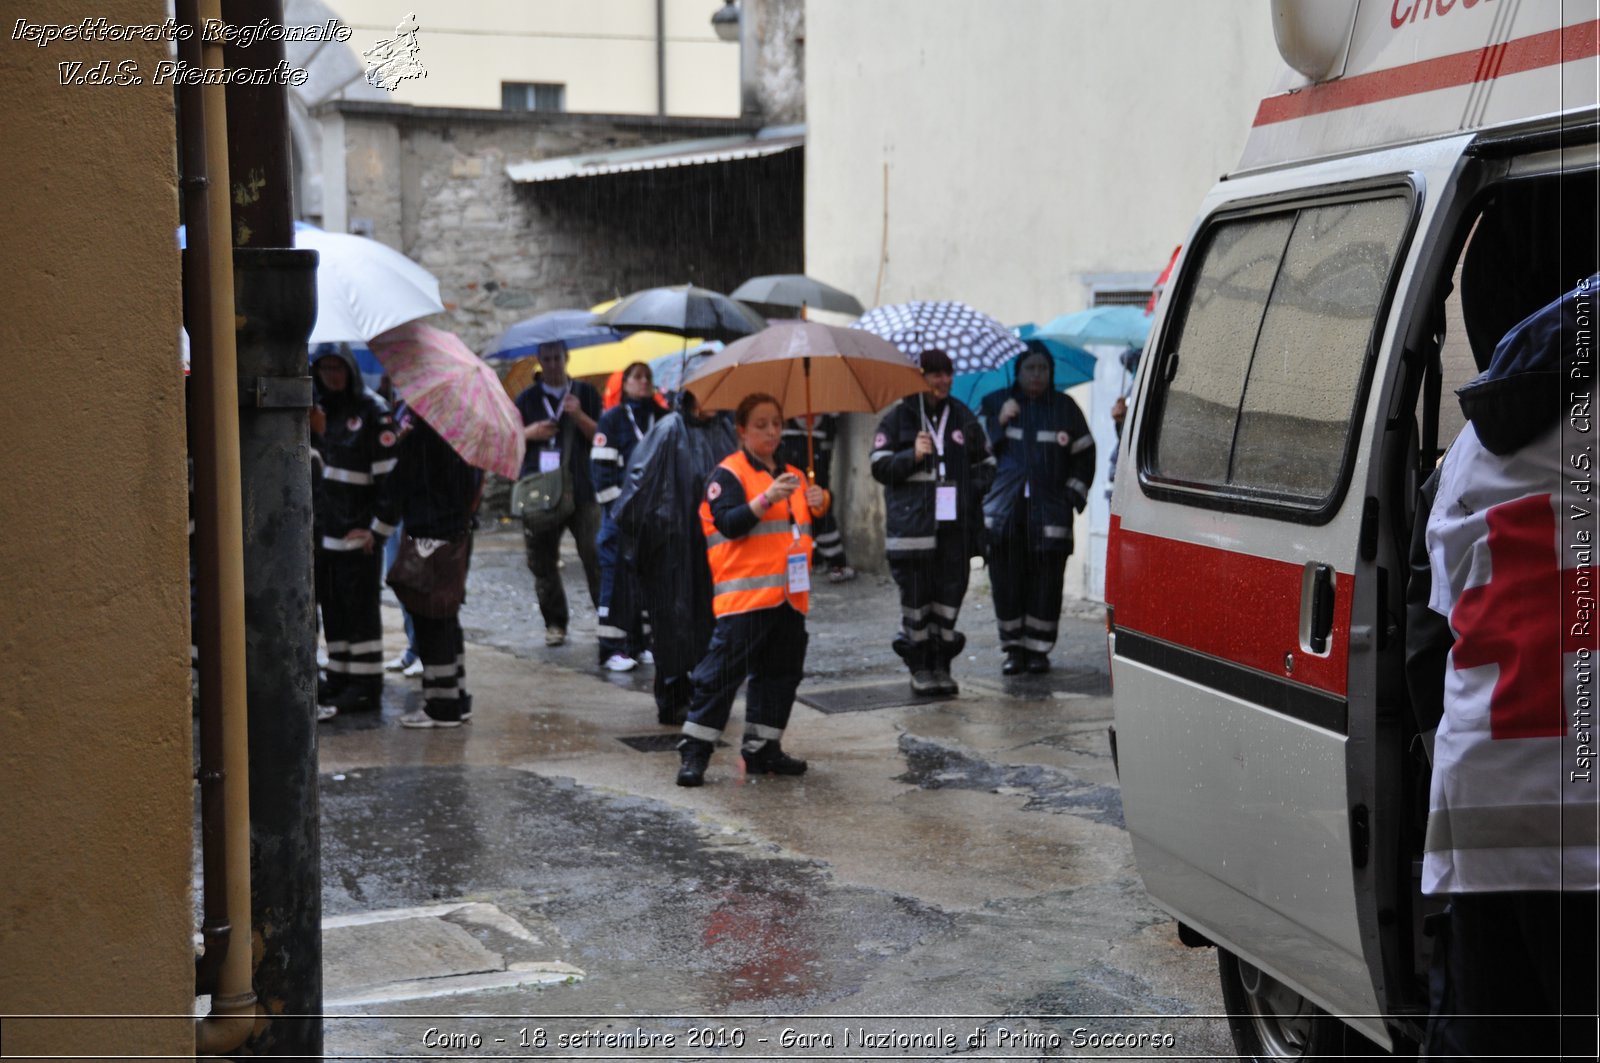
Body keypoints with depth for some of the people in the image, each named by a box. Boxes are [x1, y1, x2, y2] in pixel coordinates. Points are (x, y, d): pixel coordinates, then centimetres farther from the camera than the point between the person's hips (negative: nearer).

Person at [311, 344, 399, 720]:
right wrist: (307, 520, 14)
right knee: (331, 607, 11)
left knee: (360, 608, -2)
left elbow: (390, 475, -11)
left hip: (357, 532, -6)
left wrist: (379, 527, -14)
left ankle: (366, 685, 3)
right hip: (321, 530, 6)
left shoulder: (372, 411, -6)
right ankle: (338, 679, 18)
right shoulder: (315, 411, 14)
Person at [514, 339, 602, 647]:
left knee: (596, 557, -10)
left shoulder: (585, 393, 11)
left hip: (581, 491, -2)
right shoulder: (527, 398, 15)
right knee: (542, 561, 2)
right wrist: (528, 433, -2)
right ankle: (554, 622, 11)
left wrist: (579, 416, -11)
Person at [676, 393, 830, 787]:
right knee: (722, 671, -9)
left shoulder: (793, 476, 18)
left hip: (789, 596, 7)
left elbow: (806, 531, 24)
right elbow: (728, 524, -18)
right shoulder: (729, 474, -5)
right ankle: (694, 751, -4)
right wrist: (767, 499, -30)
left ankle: (762, 749, 20)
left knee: (781, 674, 10)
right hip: (744, 596, -7)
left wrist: (819, 506, 3)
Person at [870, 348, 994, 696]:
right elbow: (880, 466, 1)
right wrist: (912, 456, -14)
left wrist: (974, 487, 5)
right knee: (916, 596, -2)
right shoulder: (898, 417, 3)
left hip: (956, 524, 3)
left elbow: (986, 462, 23)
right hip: (912, 523, -3)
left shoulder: (963, 417, 15)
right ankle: (919, 667, 9)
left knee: (951, 592, 3)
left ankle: (941, 664, 13)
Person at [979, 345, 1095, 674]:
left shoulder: (1065, 408, 13)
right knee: (1006, 580, -4)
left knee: (1045, 582, -3)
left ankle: (1038, 649, 7)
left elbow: (1084, 455, 16)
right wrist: (999, 422, -9)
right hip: (1004, 511, 0)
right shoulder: (994, 404, 11)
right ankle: (1013, 648, 6)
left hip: (1049, 511, 0)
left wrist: (1073, 493, 6)